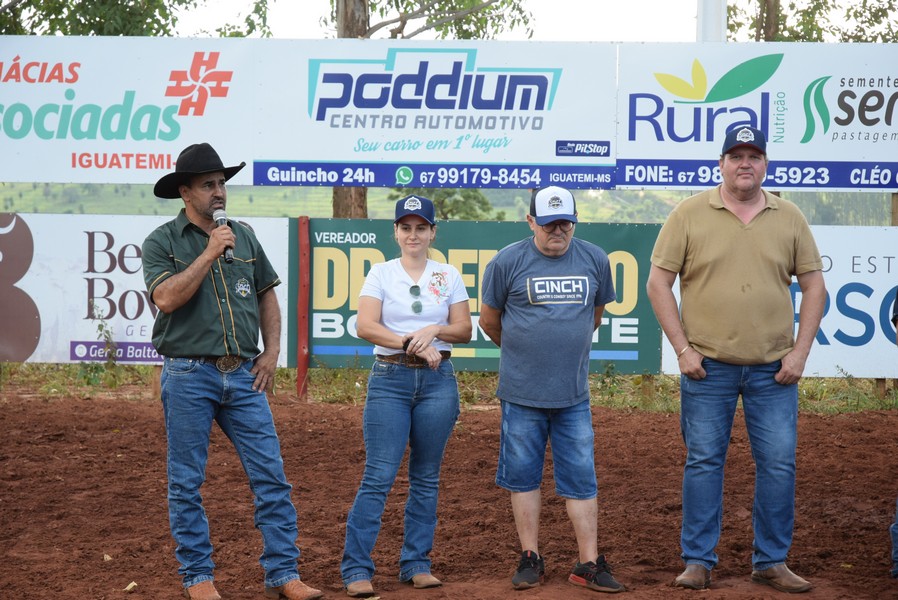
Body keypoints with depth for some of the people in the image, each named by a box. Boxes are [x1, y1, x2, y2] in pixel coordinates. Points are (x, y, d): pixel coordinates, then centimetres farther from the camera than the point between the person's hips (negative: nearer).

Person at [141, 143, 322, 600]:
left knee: (271, 476, -1)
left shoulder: (244, 237, 12)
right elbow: (168, 297, -16)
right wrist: (210, 253, -15)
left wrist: (271, 352, 7)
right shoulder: (161, 242, -1)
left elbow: (267, 295, 18)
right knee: (186, 483, 3)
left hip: (243, 375, 4)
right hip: (188, 376, -3)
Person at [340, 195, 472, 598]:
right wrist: (411, 344, -17)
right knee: (378, 476, -8)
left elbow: (464, 330, 7)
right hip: (390, 379, -2)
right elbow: (365, 326, -8)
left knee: (426, 478, 6)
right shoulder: (381, 273, 3)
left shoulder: (449, 276, 9)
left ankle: (416, 564, 15)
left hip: (438, 382, 2)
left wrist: (435, 329, -12)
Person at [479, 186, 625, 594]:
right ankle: (531, 560, 17)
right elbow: (489, 320, 7)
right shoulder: (507, 262, -4)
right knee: (523, 476, 6)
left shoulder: (595, 260, 4)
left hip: (574, 395, 2)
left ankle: (588, 564, 7)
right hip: (521, 393, -2)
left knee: (581, 479, 3)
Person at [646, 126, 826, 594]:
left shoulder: (789, 218, 6)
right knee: (703, 462, 3)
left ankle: (771, 562, 15)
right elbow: (658, 282, -1)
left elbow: (813, 285, 9)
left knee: (779, 464, 3)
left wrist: (800, 352, 0)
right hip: (707, 366, -2)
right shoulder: (690, 214, 0)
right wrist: (682, 349, -6)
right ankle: (698, 561, 12)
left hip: (773, 371, 2)